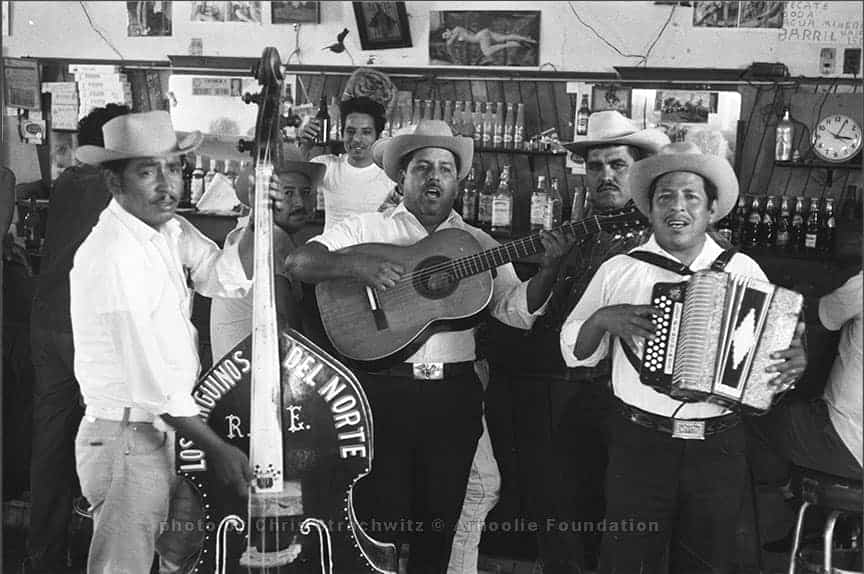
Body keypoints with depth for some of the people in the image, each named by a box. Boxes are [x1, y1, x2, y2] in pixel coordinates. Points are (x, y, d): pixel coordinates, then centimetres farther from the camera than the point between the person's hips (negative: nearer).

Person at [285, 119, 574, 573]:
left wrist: (548, 268, -14)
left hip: (454, 396, 3)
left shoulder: (477, 244, 11)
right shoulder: (367, 228, 5)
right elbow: (298, 262, -5)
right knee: (380, 516, 3)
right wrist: (354, 264, -22)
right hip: (381, 390, -2)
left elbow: (518, 310, 3)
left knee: (440, 521, 11)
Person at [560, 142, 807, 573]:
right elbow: (575, 353, 5)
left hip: (719, 449, 1)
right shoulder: (619, 270, 2)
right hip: (639, 445, -1)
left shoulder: (744, 271, 4)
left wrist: (792, 364, -12)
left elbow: (767, 351, 10)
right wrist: (603, 318, -14)